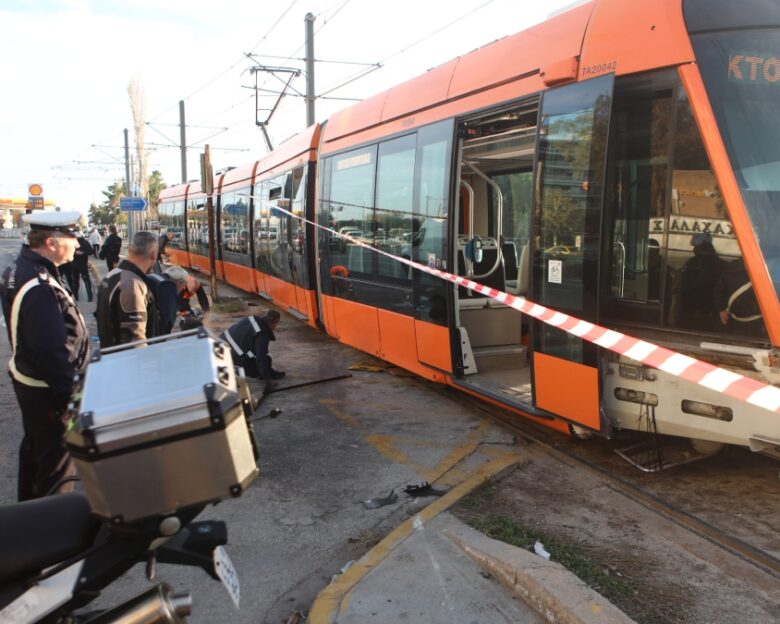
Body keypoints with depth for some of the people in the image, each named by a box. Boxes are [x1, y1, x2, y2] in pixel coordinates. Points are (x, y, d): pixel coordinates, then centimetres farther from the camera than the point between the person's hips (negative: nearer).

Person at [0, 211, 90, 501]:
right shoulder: (39, 287, -30)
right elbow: (51, 351, -30)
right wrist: (69, 396, -22)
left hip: (28, 378, 11)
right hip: (47, 389, -11)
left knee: (35, 448, 27)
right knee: (58, 464, 3)